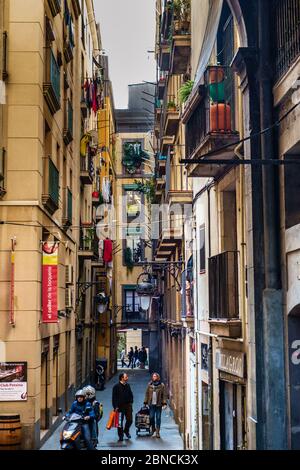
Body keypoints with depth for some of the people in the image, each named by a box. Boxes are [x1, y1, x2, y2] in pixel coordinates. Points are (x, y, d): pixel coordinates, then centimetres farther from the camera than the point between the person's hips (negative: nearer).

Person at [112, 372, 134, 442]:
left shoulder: (128, 385, 10)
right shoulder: (116, 386, -7)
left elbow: (131, 394, 19)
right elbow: (114, 397, -9)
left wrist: (131, 402, 7)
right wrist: (115, 407, -14)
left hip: (128, 405, 4)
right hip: (120, 406, -4)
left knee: (129, 420, 2)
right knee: (120, 422, 2)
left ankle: (126, 430, 29)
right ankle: (120, 435, 13)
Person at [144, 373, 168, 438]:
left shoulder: (162, 385, 0)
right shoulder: (149, 385, 6)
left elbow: (164, 395, -1)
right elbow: (147, 394, 9)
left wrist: (164, 403, -9)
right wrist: (145, 402, 4)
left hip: (158, 404, -2)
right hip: (151, 404, 2)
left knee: (158, 418, 2)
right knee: (151, 417, 3)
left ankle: (157, 432, 8)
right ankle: (153, 428, 27)